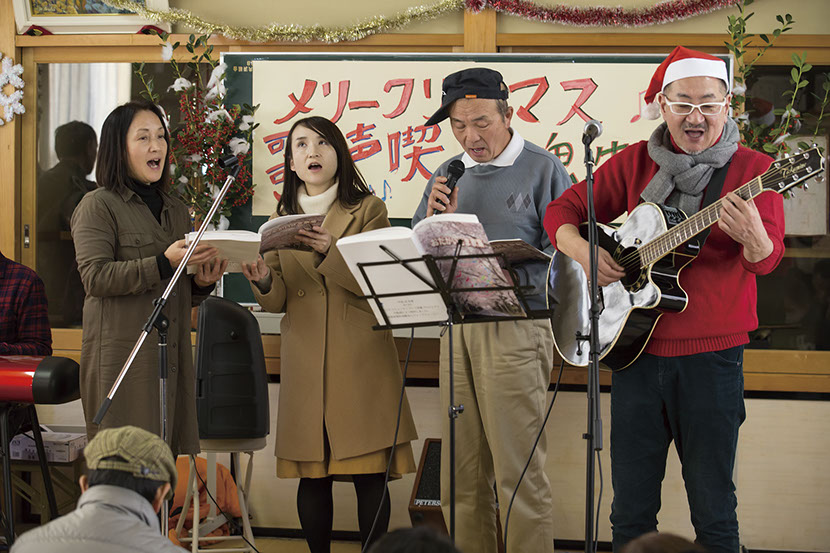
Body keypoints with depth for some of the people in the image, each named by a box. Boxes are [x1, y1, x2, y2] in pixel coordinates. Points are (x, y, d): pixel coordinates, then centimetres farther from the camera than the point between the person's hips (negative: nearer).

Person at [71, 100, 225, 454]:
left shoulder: (177, 212, 22)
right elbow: (95, 276, -14)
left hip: (172, 355, 6)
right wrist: (163, 263, -21)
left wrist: (202, 282, 2)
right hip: (121, 355, -6)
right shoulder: (98, 206, 0)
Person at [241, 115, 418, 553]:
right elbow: (279, 301, 11)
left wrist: (331, 253, -22)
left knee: (369, 474, -6)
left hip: (361, 357, -3)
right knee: (312, 474, 1)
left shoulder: (368, 209, 4)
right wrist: (263, 283, -12)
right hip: (305, 360, 3)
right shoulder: (283, 218, 14)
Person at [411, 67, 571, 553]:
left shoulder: (543, 169, -1)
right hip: (457, 328, 5)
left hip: (518, 327, -5)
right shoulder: (447, 176, 16)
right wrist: (433, 220, -4)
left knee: (518, 473, -8)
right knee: (462, 472, 7)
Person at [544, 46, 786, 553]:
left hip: (711, 354, -3)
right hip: (635, 350, 3)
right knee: (631, 511, 10)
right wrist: (581, 251, -11)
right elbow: (562, 211, 11)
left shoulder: (751, 169, -4)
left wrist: (752, 236, -40)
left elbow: (768, 260, -16)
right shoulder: (634, 164, 6)